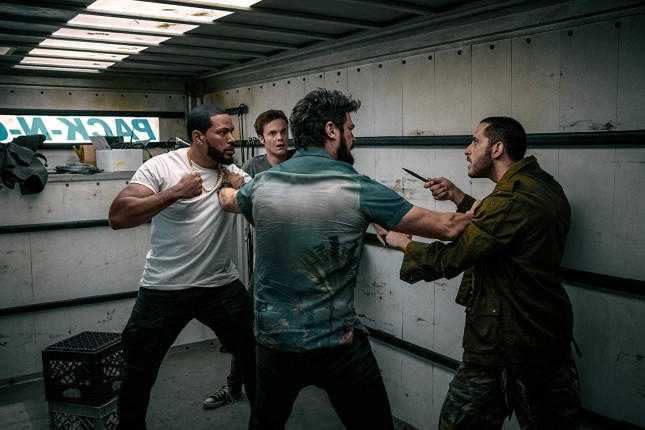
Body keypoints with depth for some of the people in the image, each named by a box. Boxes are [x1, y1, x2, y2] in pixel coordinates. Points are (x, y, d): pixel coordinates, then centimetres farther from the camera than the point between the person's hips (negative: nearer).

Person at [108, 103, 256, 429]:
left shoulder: (235, 174, 1)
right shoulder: (161, 166, -11)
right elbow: (118, 217, -21)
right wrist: (175, 192, -27)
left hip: (221, 286, 3)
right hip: (163, 290, -2)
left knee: (257, 360, 10)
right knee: (138, 373, 13)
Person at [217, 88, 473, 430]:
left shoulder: (262, 183, -2)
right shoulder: (358, 189, -14)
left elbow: (229, 201, 24)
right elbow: (446, 227, -10)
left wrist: (228, 189, 48)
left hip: (272, 338, 5)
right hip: (337, 345, -4)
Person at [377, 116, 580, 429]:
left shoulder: (512, 198, -22)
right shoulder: (546, 187, 6)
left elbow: (452, 259, -21)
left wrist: (401, 242, -5)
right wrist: (457, 196, 11)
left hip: (503, 347, -9)